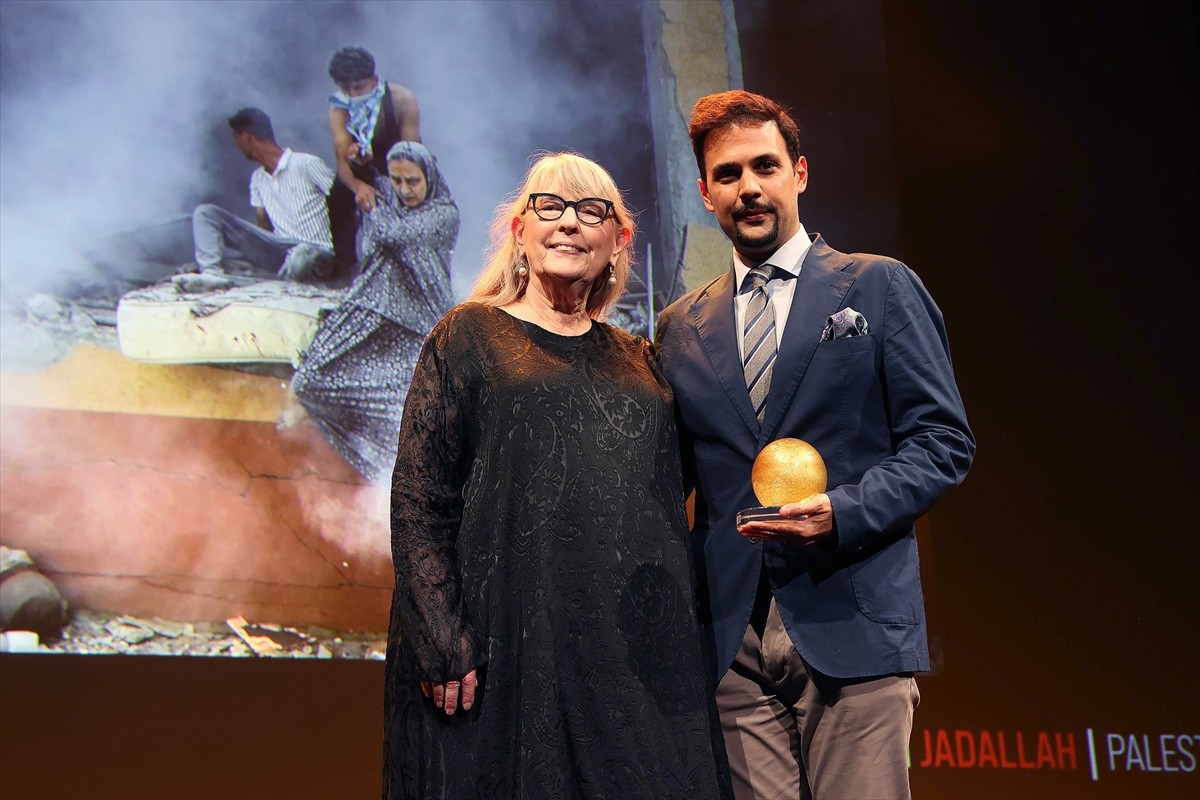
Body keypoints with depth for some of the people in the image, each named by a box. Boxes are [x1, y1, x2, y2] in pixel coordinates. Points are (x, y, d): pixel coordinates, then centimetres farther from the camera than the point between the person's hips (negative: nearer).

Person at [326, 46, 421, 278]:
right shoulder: (339, 109, -23)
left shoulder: (402, 99, -29)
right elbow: (343, 160, -32)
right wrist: (358, 187, -56)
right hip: (366, 165, 2)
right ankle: (346, 269, 2)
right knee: (339, 201, -13)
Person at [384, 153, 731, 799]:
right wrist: (440, 642, -13)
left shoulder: (638, 361, 17)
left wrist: (676, 640, 9)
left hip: (630, 645, 4)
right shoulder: (469, 337, 4)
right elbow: (418, 499, -3)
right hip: (508, 643, -4)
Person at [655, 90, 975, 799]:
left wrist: (844, 512, -14)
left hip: (853, 626, -3)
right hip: (732, 643, 3)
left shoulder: (881, 288, 6)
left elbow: (945, 441, 1)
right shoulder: (681, 327, 16)